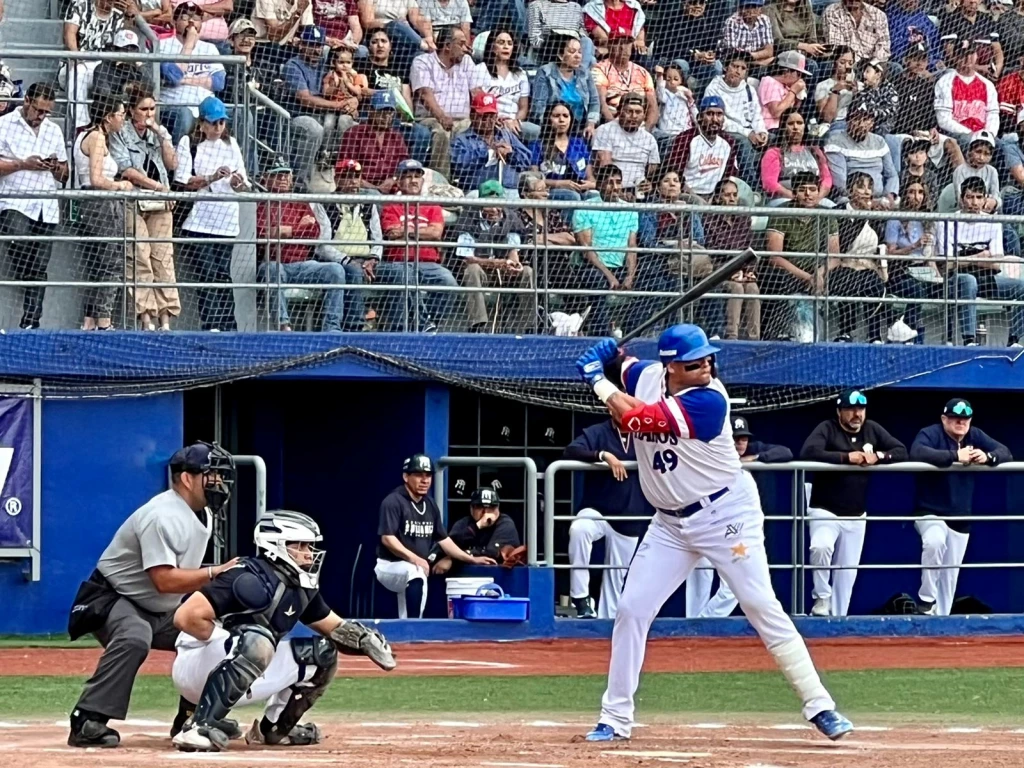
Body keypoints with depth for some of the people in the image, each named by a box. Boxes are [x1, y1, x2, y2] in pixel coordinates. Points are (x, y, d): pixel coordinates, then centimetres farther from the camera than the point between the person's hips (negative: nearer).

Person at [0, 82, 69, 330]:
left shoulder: (54, 130, 18)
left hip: (47, 209, 5)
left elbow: (64, 175, 23)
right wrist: (22, 164, -14)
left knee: (39, 268, 2)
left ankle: (31, 322, 3)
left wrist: (56, 167, 0)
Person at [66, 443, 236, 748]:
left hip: (159, 611, 10)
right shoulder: (162, 516, -25)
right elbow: (165, 580, -31)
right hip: (112, 599, -10)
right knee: (135, 636, -38)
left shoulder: (203, 514, 6)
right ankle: (87, 722, -40)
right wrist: (216, 573, -30)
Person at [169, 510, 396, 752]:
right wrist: (227, 641, -19)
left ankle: (273, 729, 19)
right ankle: (199, 727, -37)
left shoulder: (301, 587, 4)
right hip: (195, 666, -9)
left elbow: (335, 628, 16)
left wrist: (365, 640, -5)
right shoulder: (254, 580, -23)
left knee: (322, 652, 10)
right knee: (257, 639, -37)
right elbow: (186, 616, -31)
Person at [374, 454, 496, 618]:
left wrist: (471, 559, 12)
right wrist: (414, 558, -31)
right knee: (415, 574, -37)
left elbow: (443, 539, 19)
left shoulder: (430, 505, 13)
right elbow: (387, 538, -20)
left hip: (414, 568, 9)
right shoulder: (393, 502, -11)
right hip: (390, 566, -9)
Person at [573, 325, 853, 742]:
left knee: (762, 606, -10)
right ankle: (615, 719, 11)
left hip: (725, 513, -6)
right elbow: (628, 368, 23)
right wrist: (609, 357, -1)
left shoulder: (708, 400, -24)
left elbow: (638, 418, -29)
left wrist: (597, 380, -16)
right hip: (670, 523, 6)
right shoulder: (647, 376, -3)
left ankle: (819, 706, -6)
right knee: (631, 610, 2)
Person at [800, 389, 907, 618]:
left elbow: (901, 451, 4)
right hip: (825, 512, -5)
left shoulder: (872, 430, 6)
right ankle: (822, 597, -13)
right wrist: (846, 457, -28)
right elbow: (808, 453, -26)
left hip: (856, 516, 5)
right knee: (821, 547, -32)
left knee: (847, 572, 7)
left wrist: (878, 457, -16)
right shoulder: (827, 429, -9)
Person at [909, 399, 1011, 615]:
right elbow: (917, 453, -32)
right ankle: (927, 598, -20)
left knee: (950, 576, 9)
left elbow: (1006, 453, 1)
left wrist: (987, 457, -22)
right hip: (930, 513, -6)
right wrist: (954, 456, -39)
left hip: (961, 518, 6)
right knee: (934, 541, -36)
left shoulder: (975, 436, 5)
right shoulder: (931, 434, -12)